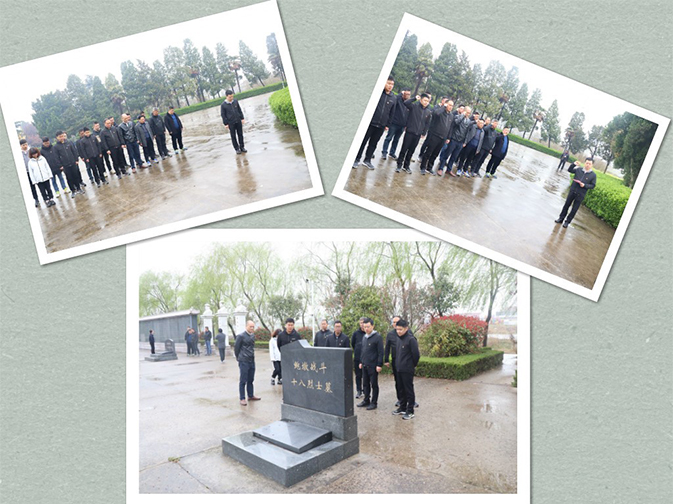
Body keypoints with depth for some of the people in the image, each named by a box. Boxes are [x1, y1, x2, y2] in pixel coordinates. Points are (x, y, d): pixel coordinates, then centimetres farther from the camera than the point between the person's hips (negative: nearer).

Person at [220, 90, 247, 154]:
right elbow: (223, 115, -6)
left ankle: (242, 147, 22)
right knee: (233, 136, 5)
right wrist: (226, 124, -7)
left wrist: (242, 118, 7)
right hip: (231, 123, -3)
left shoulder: (236, 101, 0)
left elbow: (240, 111, 9)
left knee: (240, 134, 10)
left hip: (238, 121, 3)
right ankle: (237, 149, 15)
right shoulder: (223, 105, -10)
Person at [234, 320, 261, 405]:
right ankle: (242, 399, 6)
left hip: (252, 361, 6)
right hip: (244, 362, -6)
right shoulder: (241, 336, -11)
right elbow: (236, 348, -5)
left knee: (250, 380, 15)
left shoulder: (253, 335, 9)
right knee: (243, 381, 0)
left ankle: (251, 396, 26)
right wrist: (239, 358, 5)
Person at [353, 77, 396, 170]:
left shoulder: (393, 97, 7)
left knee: (373, 143, 11)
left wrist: (387, 124, 11)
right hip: (370, 123, -4)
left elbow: (391, 112, 13)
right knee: (363, 141, 2)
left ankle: (367, 160, 22)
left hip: (381, 126, 4)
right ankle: (357, 159, 11)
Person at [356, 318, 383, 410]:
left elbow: (380, 352, -14)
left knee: (374, 384, 3)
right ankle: (366, 401, 25)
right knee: (365, 384, 14)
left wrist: (379, 365, -17)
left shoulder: (377, 337, -12)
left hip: (373, 365, -7)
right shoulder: (364, 337, 12)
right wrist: (361, 362, 18)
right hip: (364, 365, 7)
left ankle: (374, 403, 12)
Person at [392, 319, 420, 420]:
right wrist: (397, 363, 13)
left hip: (407, 370, -8)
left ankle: (410, 411, 9)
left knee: (409, 390, 0)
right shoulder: (399, 338, 8)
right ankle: (402, 408, 29)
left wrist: (413, 365, -3)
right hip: (399, 369, 8)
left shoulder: (411, 339, -16)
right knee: (401, 390, 17)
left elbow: (416, 354, -15)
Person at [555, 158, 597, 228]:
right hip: (572, 191, 2)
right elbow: (569, 170, 10)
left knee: (574, 209, 6)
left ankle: (567, 221, 18)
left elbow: (593, 185, -4)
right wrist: (574, 164, -7)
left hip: (580, 195, -2)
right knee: (566, 205, 12)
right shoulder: (579, 169, -1)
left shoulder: (593, 175, -7)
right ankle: (561, 218, 26)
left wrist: (584, 185, -19)